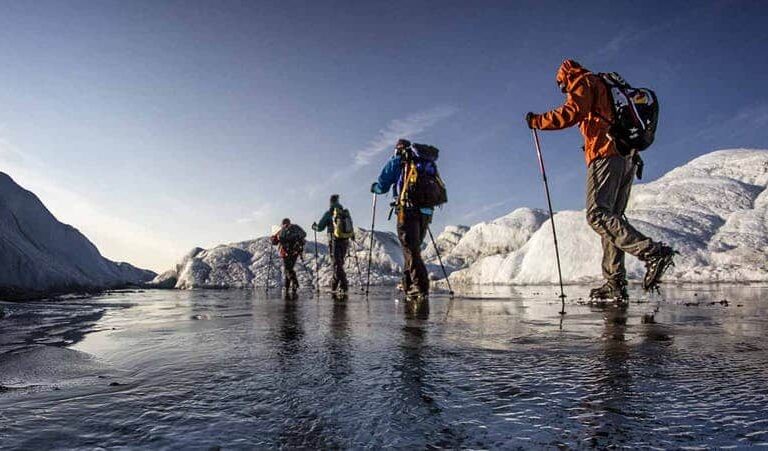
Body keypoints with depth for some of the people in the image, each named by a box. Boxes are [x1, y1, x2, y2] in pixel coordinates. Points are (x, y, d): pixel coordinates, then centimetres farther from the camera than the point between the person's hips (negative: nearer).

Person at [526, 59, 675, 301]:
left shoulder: (584, 82, 7)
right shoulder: (607, 88, 34)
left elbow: (571, 112, -11)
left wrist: (537, 120, -1)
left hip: (606, 154, -9)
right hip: (628, 157, 9)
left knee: (598, 214, -17)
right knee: (611, 217, 4)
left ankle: (653, 252, -29)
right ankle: (615, 283, -1)